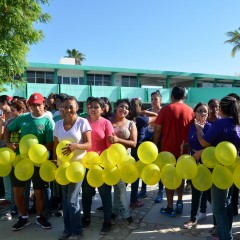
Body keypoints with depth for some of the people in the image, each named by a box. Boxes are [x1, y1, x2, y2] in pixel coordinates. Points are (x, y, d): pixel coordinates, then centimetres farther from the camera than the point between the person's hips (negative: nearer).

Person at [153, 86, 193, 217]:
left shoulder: (165, 109, -9)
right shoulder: (190, 111, -1)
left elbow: (157, 130, -9)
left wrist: (155, 146, 2)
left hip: (168, 149, -3)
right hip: (184, 149, 3)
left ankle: (170, 208, 14)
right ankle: (179, 202, 26)